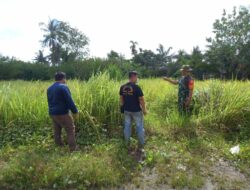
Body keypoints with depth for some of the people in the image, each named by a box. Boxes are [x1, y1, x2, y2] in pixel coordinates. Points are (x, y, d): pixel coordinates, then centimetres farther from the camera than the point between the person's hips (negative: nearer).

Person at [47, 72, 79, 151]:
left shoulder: (49, 88, 13)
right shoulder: (63, 87, -14)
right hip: (62, 113, -8)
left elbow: (49, 102, 20)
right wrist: (75, 111, -11)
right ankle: (73, 149, -1)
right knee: (70, 130, -1)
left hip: (52, 113, 9)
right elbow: (69, 101, -17)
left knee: (57, 131, 16)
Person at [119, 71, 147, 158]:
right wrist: (144, 109, -3)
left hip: (126, 110, 5)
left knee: (127, 127, 15)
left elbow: (121, 98, 8)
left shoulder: (122, 87, 0)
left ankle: (128, 146, 25)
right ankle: (140, 147, 17)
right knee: (140, 128, 9)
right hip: (136, 110, -5)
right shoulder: (136, 87, -18)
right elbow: (141, 100, -15)